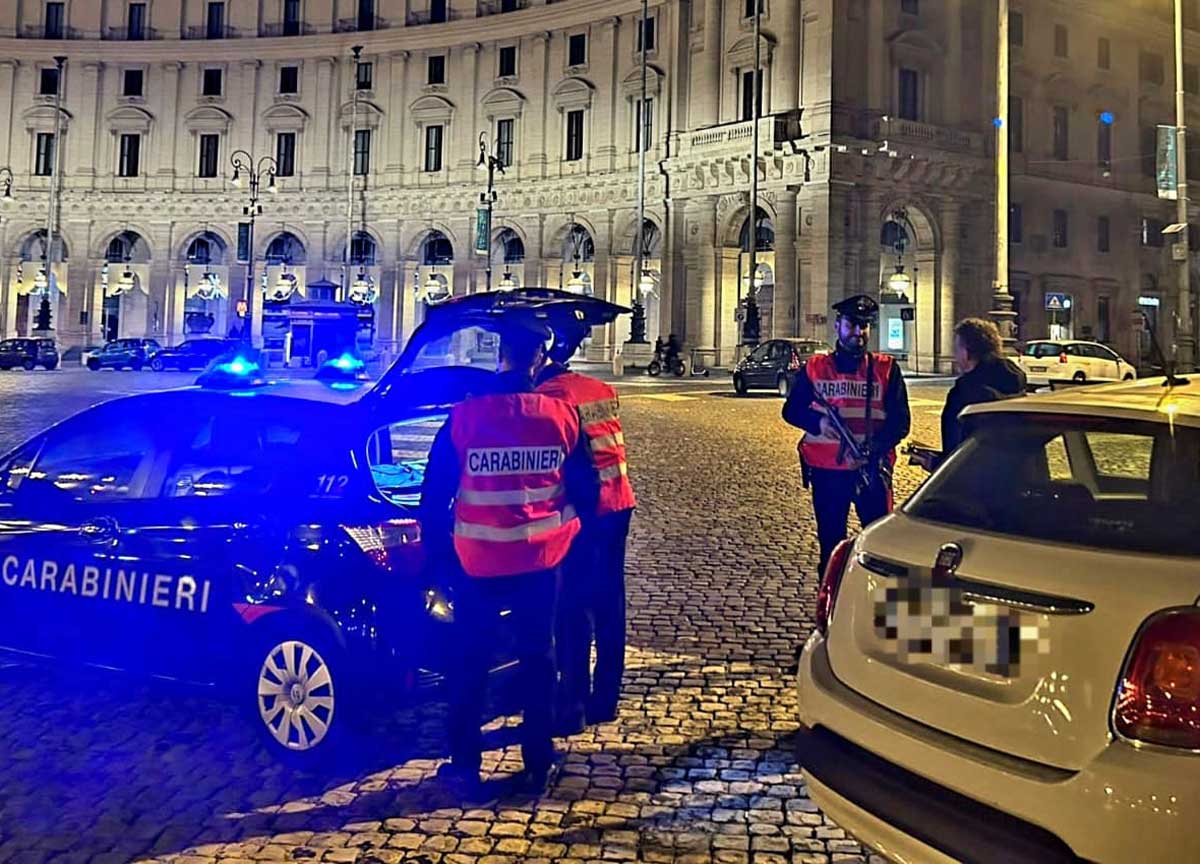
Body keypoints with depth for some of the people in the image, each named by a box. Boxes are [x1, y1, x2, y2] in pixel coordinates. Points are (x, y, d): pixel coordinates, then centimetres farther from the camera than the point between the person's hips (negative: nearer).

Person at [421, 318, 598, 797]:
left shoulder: (465, 415, -10)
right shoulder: (561, 414, -7)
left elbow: (435, 490, -3)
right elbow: (585, 488, 2)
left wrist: (436, 543, 12)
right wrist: (567, 529, 20)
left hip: (477, 559, -1)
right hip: (541, 557, 1)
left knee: (471, 659, 13)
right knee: (538, 656, 14)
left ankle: (465, 764, 20)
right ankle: (537, 765, 21)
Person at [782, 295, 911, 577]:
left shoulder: (886, 369, 3)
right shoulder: (814, 367, 6)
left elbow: (900, 421, -2)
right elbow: (791, 410, 7)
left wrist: (874, 446, -19)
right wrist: (818, 422, -13)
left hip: (872, 469, -1)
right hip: (826, 471, 1)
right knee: (831, 542, 10)